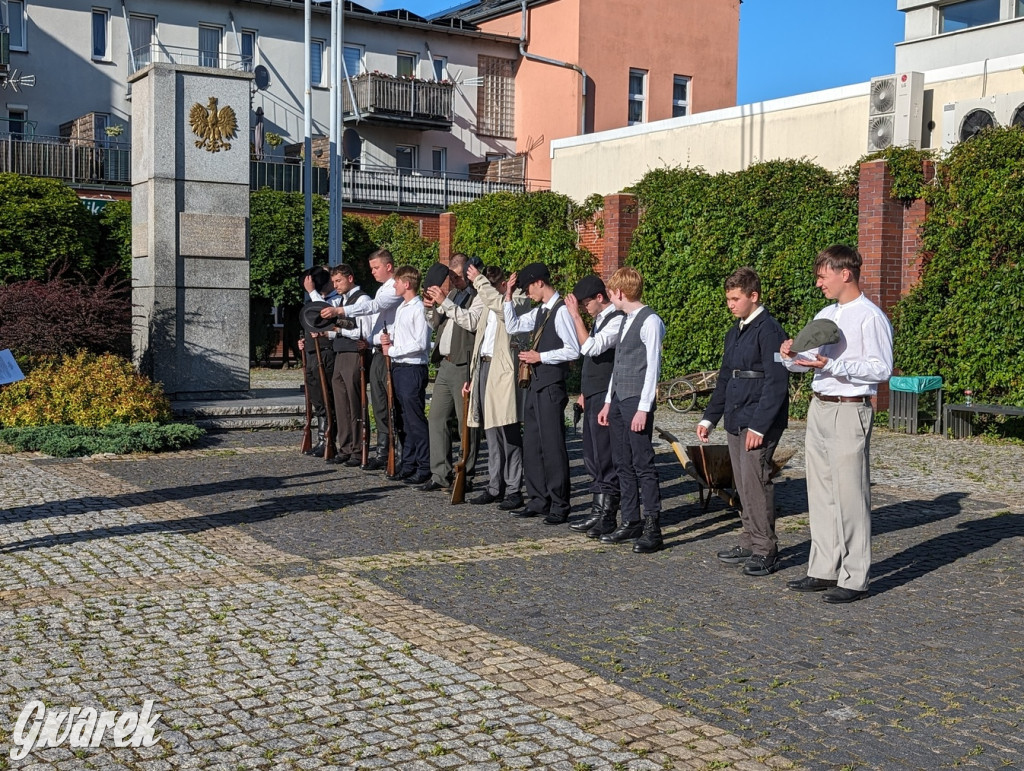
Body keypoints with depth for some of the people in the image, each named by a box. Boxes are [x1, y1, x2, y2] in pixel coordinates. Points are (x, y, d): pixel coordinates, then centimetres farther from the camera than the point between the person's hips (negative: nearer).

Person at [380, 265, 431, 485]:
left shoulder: (419, 309, -12)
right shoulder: (401, 308, 17)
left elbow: (420, 344, -18)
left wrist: (392, 350, -11)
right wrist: (387, 338, 3)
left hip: (413, 369, -9)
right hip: (398, 368, 9)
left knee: (415, 419, -6)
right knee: (404, 419, 13)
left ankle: (424, 467, -1)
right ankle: (408, 465, 20)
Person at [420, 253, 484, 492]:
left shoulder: (479, 297, -7)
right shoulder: (451, 295, 19)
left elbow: (472, 322, -22)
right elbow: (434, 324, 22)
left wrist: (445, 302, -20)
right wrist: (431, 308, 1)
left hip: (464, 366, -9)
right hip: (445, 364, 9)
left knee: (466, 423, -3)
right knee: (437, 419, 7)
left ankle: (466, 477, 4)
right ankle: (440, 475, 12)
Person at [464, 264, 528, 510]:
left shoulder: (519, 300, -4)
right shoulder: (490, 305, 21)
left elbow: (502, 306, -27)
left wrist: (479, 280, -17)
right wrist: (473, 376, 20)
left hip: (503, 371, -8)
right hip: (484, 367, 8)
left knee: (508, 433, -7)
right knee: (492, 432, 10)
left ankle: (514, 490, -2)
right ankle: (495, 487, 16)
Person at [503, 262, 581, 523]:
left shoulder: (561, 310, -14)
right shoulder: (540, 311, 13)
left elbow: (573, 350, -18)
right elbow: (512, 326, 22)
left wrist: (541, 357, -15)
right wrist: (508, 296, 13)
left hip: (551, 386, -9)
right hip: (535, 384, 9)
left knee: (553, 445, -4)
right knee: (531, 445, 12)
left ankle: (560, 506, 4)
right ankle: (538, 501, 21)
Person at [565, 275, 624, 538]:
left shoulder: (617, 319, -14)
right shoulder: (600, 319, 17)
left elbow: (589, 347, -25)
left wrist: (575, 315, -20)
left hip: (606, 398, -10)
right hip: (593, 397, 10)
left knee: (605, 457, -5)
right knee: (593, 458, 12)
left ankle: (607, 516, 1)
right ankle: (599, 511, 19)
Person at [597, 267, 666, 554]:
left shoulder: (650, 321, -11)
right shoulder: (626, 320, 16)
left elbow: (652, 367, -15)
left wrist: (643, 408, -18)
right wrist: (609, 401, 19)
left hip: (637, 402, -9)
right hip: (618, 400, 9)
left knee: (643, 465, -7)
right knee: (623, 464, 11)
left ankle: (653, 530, -4)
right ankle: (630, 522, 19)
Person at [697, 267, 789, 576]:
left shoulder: (768, 331, -12)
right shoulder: (735, 332, 16)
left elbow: (776, 382, -17)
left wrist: (759, 425, -20)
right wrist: (710, 417, 18)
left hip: (759, 423, -9)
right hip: (735, 422, 9)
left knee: (755, 482, -9)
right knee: (743, 484, 12)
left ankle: (765, 551, 0)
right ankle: (750, 543, 21)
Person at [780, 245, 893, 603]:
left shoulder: (870, 318, -11)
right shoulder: (825, 316, 15)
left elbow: (882, 369, -17)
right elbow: (808, 361, 20)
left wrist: (832, 365, -24)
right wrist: (792, 356, -2)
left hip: (849, 411, -9)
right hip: (819, 409, 9)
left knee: (850, 496, -4)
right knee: (820, 494, 13)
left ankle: (854, 579, 4)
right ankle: (823, 570, 22)